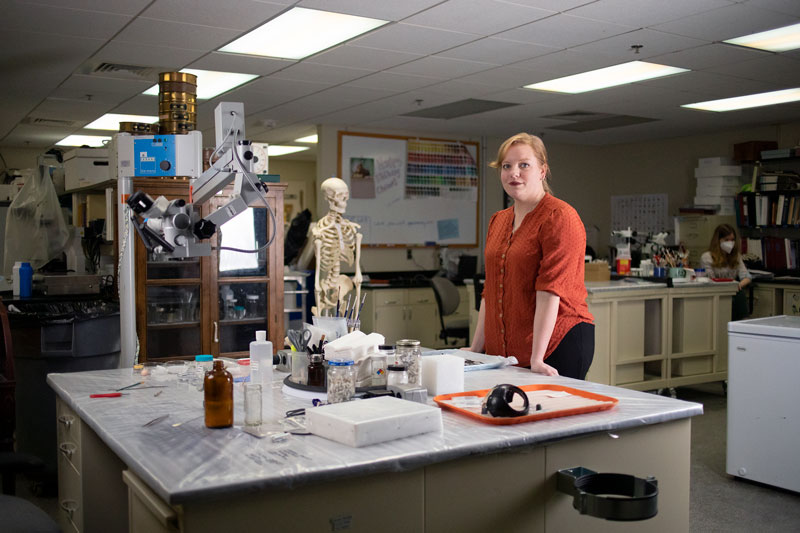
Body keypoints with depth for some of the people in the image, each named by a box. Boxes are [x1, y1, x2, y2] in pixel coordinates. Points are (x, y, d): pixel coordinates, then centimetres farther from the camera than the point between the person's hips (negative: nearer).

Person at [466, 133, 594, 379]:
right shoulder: (498, 220, 13)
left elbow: (551, 290, -19)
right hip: (506, 350, 7)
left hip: (557, 345, -6)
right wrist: (477, 347, 14)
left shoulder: (559, 217, -11)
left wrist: (537, 358, -24)